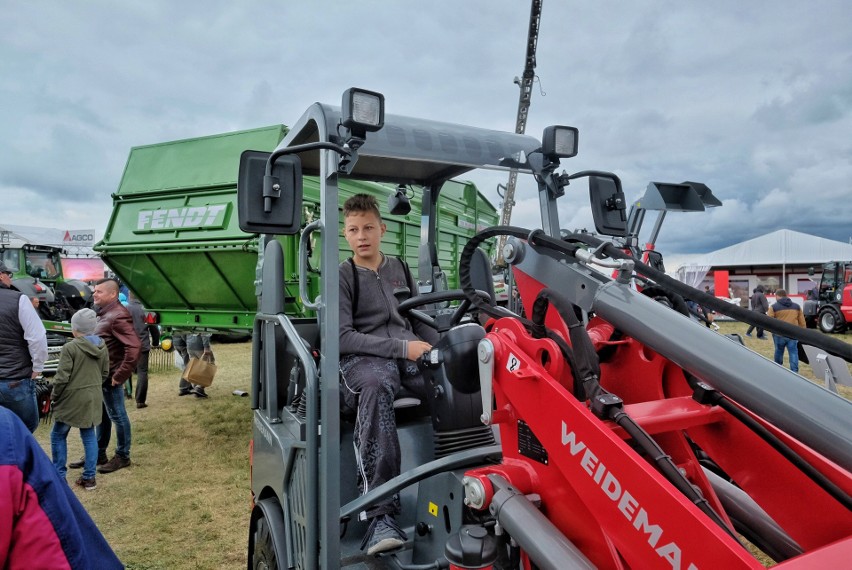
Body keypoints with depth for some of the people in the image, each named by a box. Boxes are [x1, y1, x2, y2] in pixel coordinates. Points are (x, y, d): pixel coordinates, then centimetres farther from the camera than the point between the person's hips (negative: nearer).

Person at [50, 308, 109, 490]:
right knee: (89, 436, 12)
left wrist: (54, 396, -1)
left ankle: (59, 477, 15)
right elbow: (105, 373, 11)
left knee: (58, 436, 12)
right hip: (93, 398, 6)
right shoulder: (102, 347, 3)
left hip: (72, 399, -6)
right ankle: (89, 477, 16)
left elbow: (62, 378, -17)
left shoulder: (70, 347, -17)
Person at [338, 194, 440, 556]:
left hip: (410, 354, 4)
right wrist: (401, 348, -14)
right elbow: (342, 337, -6)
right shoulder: (340, 276, 6)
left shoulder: (399, 269, 21)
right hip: (363, 358, -4)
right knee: (375, 388, -41)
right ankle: (381, 515, -41)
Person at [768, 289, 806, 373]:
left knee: (779, 351, 14)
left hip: (779, 334, -2)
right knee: (793, 353, 2)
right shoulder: (796, 306, 13)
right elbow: (802, 321, 16)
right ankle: (794, 371, -5)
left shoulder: (774, 307, -2)